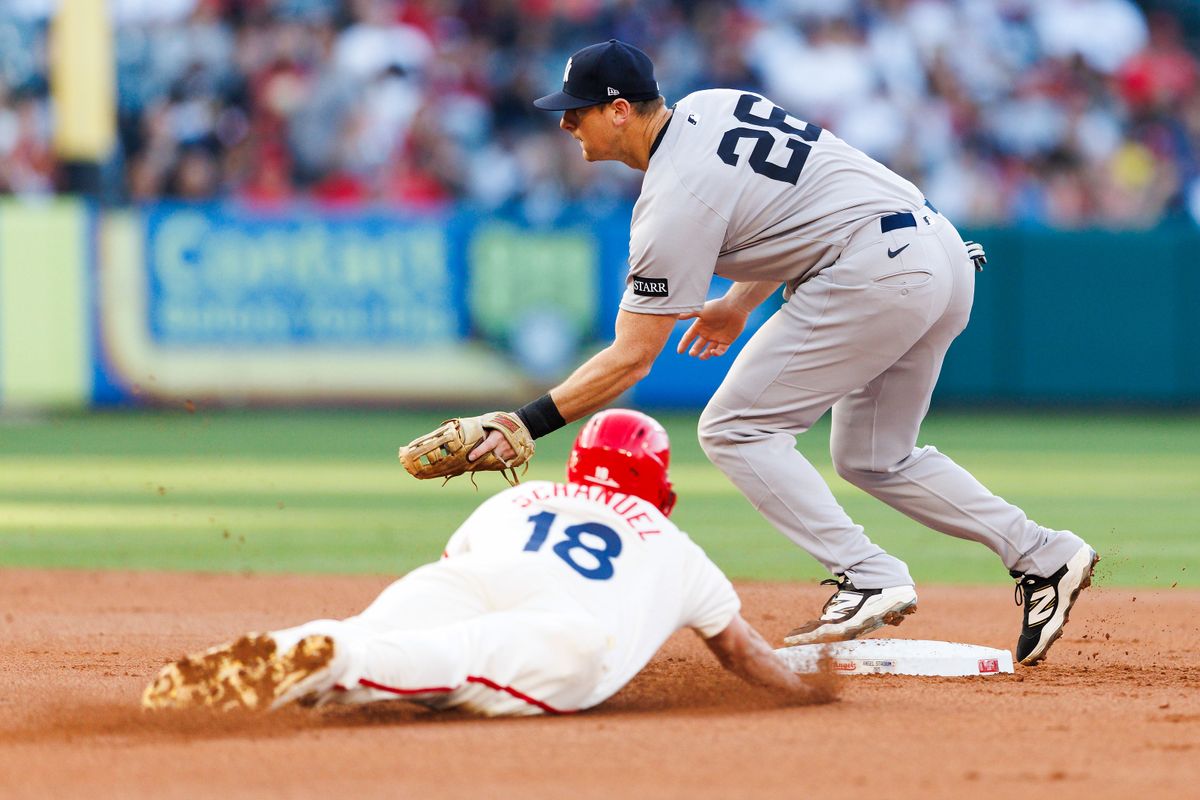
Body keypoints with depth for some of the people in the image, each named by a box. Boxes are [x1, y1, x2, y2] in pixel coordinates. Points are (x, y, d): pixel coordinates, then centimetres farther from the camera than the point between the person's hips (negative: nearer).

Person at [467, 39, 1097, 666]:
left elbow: (632, 359, -13)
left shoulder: (674, 202, -13)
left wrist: (529, 423, -12)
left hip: (877, 271, -10)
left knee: (734, 429, -4)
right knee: (872, 457, 20)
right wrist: (740, 303, 28)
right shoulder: (711, 106, 13)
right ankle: (1044, 557, 15)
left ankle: (868, 578, -14)